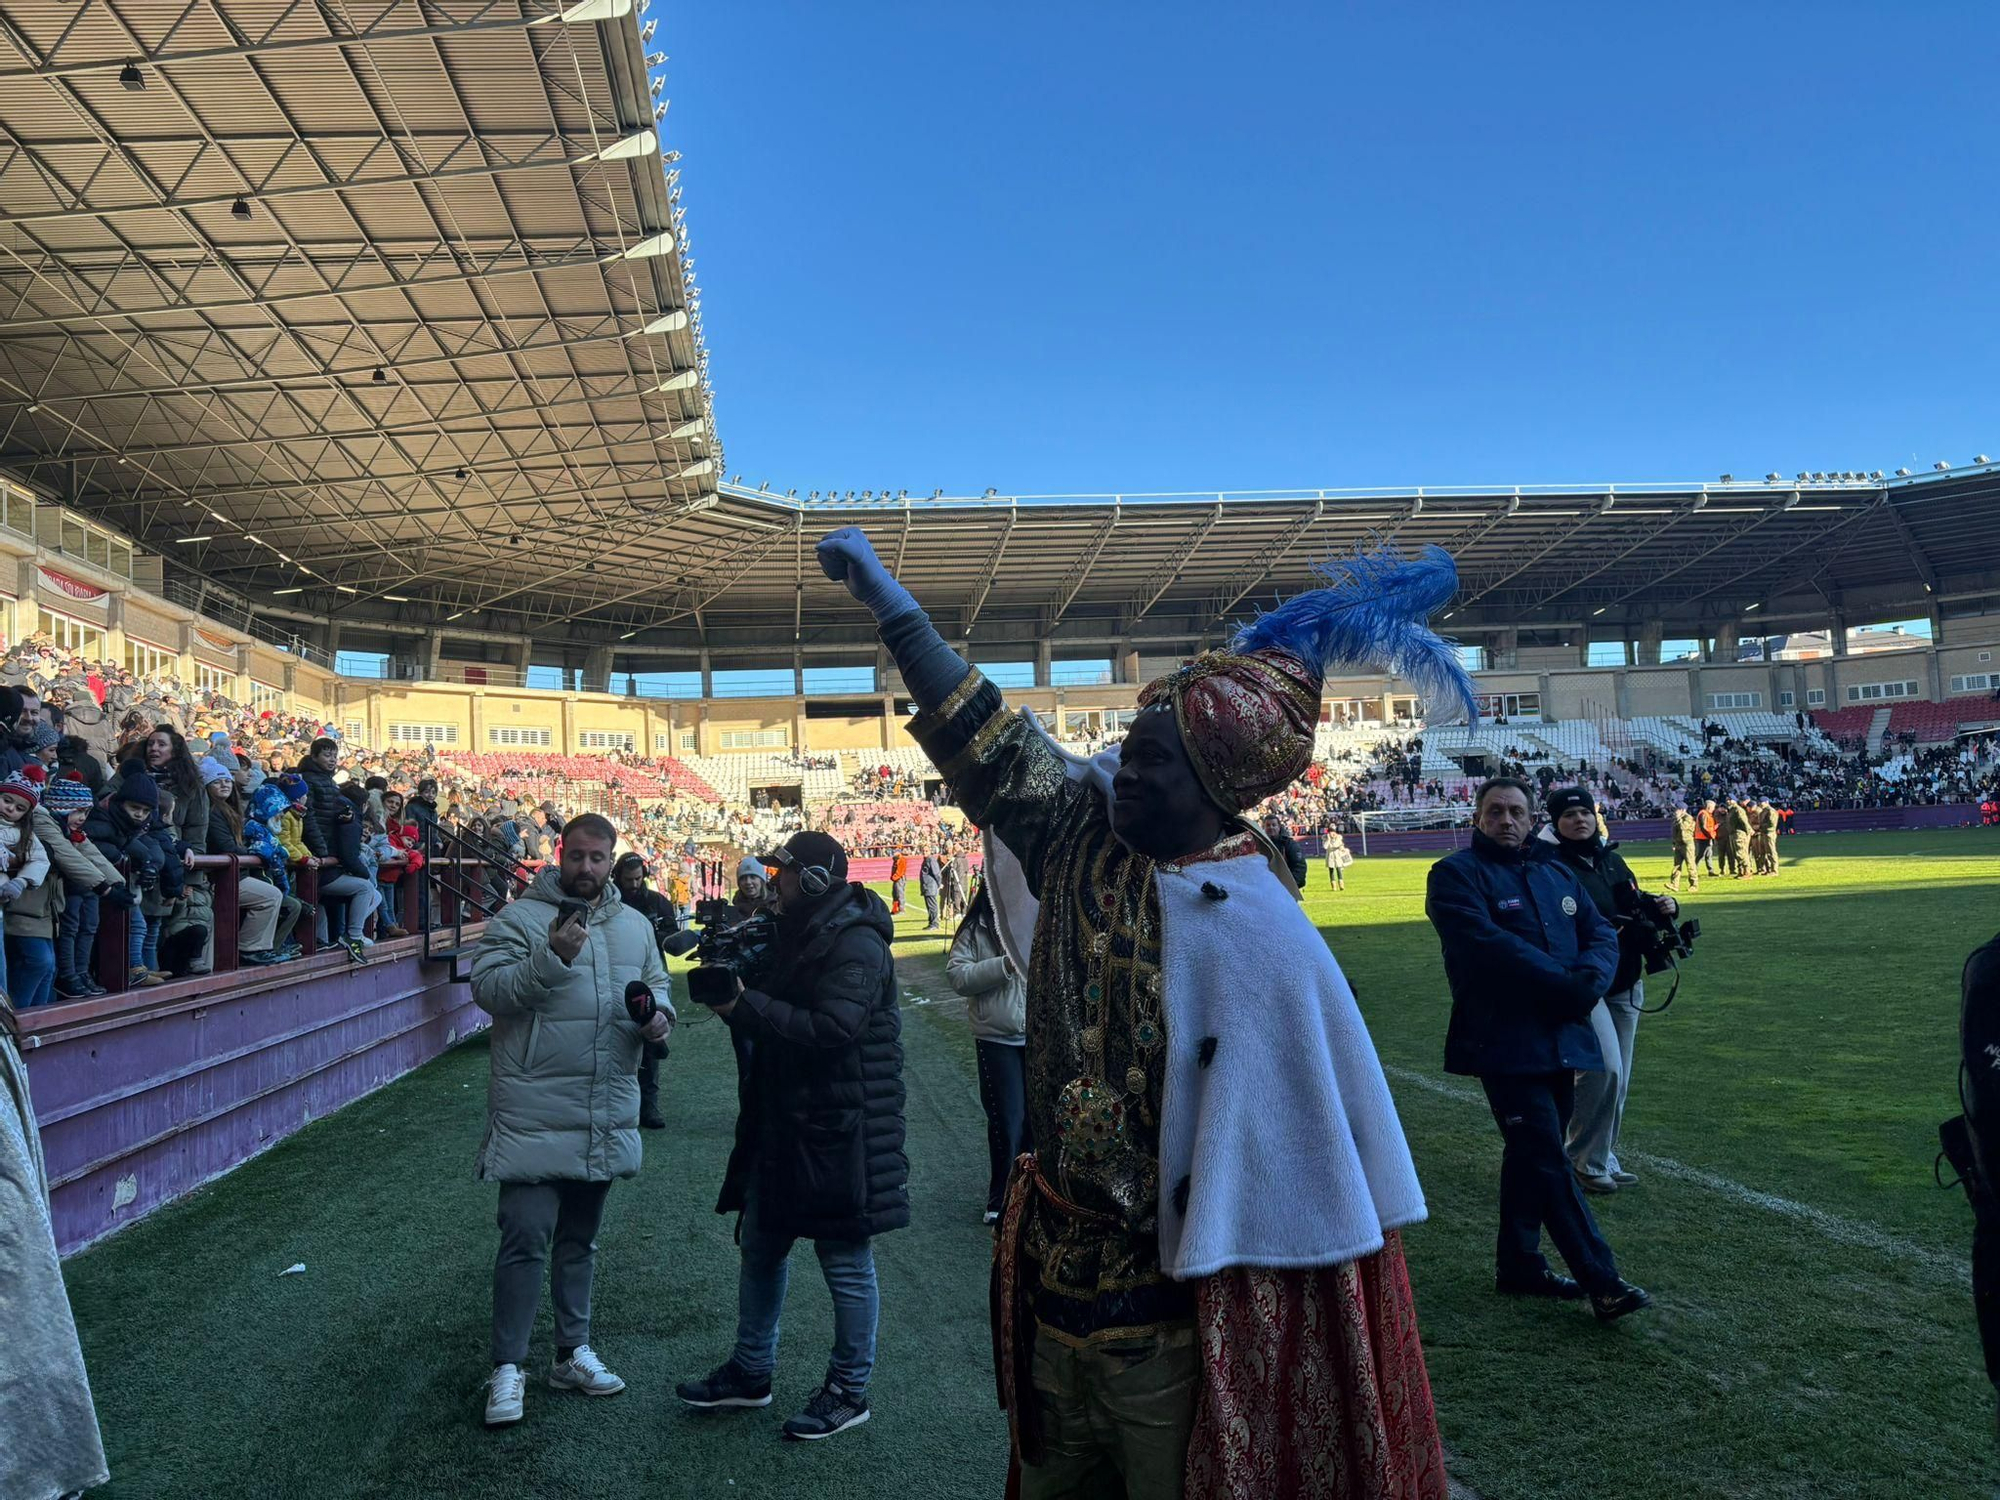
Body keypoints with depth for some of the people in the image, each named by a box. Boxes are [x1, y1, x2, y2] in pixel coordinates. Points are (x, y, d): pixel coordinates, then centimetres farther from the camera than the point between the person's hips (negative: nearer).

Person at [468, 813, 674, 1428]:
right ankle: (507, 1368, 7)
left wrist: (659, 1013, -2)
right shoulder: (519, 917, -7)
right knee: (526, 1238, -6)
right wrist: (551, 956, -28)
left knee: (579, 1238, 18)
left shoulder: (635, 926, 10)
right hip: (534, 1115, -6)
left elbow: (655, 983, 20)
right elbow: (487, 989, -16)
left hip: (606, 1117, 6)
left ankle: (573, 1352, 30)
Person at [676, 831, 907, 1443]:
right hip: (783, 1122, 10)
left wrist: (745, 1004, -25)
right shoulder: (801, 934, 13)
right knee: (760, 1246, 19)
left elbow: (830, 1029, -28)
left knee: (846, 1262, 4)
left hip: (840, 1131, -10)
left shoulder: (856, 945, -19)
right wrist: (731, 991, -1)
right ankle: (750, 1371, 36)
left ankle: (849, 1392, 19)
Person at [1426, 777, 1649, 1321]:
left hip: (1561, 1040, 7)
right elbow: (1489, 945, -17)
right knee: (1548, 1161, -7)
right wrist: (1564, 983, -19)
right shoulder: (1455, 875, -5)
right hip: (1505, 1044, -7)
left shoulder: (1557, 874, 18)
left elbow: (1601, 933, 11)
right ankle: (1602, 1280, -3)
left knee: (1532, 1155, 15)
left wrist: (1589, 980, -11)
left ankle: (1518, 1264, 26)